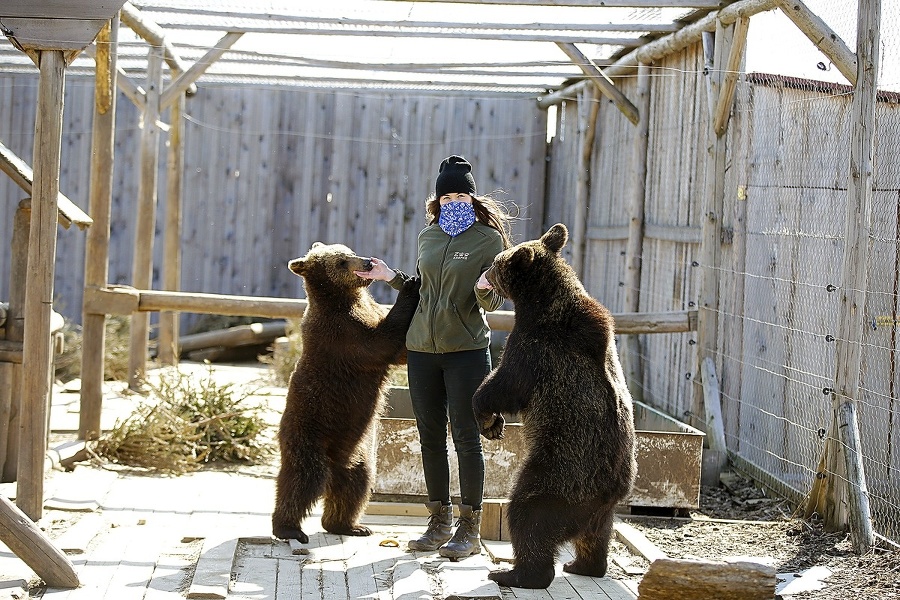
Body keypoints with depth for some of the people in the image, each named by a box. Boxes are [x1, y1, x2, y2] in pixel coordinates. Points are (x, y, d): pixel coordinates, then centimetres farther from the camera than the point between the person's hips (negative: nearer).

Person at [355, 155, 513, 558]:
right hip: (422, 347, 5)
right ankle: (439, 523, 19)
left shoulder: (489, 238, -5)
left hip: (467, 350, -5)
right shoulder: (429, 236, 10)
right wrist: (391, 277, 10)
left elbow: (492, 303, -6)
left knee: (466, 437, -4)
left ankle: (469, 529, 2)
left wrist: (484, 289, -27)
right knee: (430, 437, 9)